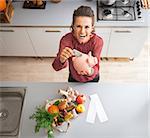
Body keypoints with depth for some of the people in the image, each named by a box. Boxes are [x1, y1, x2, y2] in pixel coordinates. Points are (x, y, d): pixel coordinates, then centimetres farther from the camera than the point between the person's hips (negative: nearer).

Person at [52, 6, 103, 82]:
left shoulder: (97, 41, -30)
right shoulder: (66, 40, -30)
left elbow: (95, 69, -31)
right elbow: (56, 67, -35)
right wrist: (62, 60, -58)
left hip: (92, 79, 0)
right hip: (74, 79, 0)